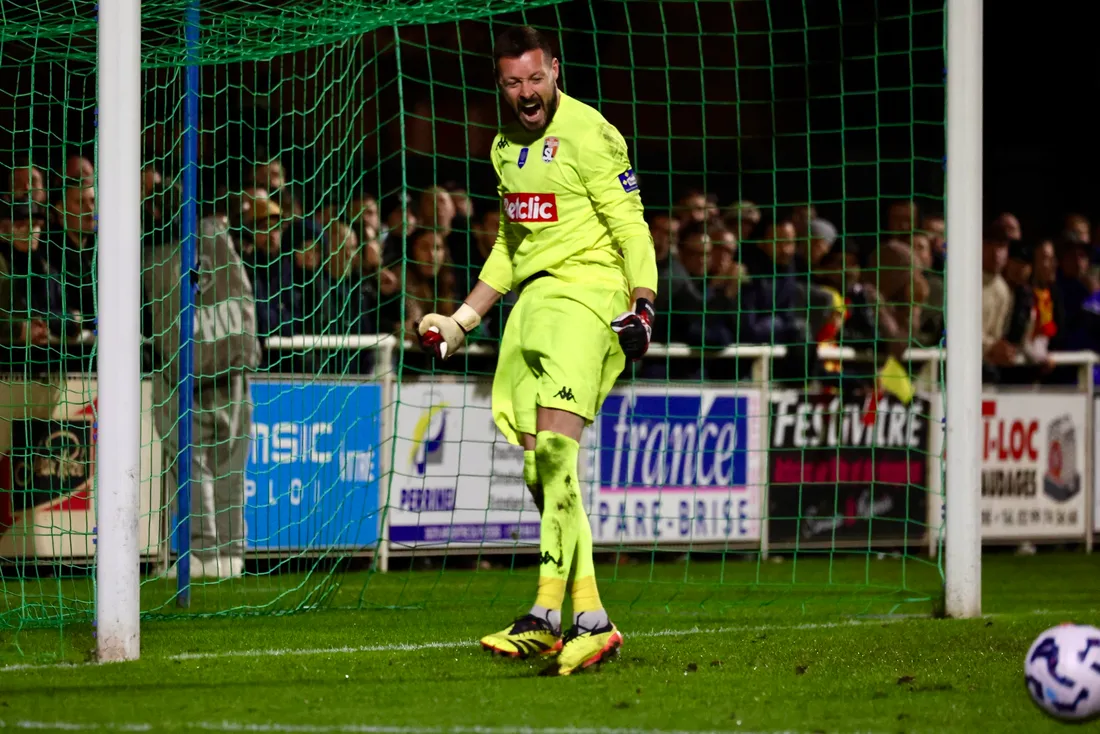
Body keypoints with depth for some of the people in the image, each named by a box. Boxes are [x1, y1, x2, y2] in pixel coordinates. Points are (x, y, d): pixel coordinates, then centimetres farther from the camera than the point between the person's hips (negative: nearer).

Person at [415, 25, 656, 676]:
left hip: (586, 294, -8)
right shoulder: (509, 147, 19)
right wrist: (461, 321, 26)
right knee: (539, 470, -1)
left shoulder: (587, 134, -6)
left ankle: (549, 613, -26)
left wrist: (642, 306, -18)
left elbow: (631, 226, -8)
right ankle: (591, 622, -1)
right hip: (533, 303, 8)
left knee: (555, 449, -21)